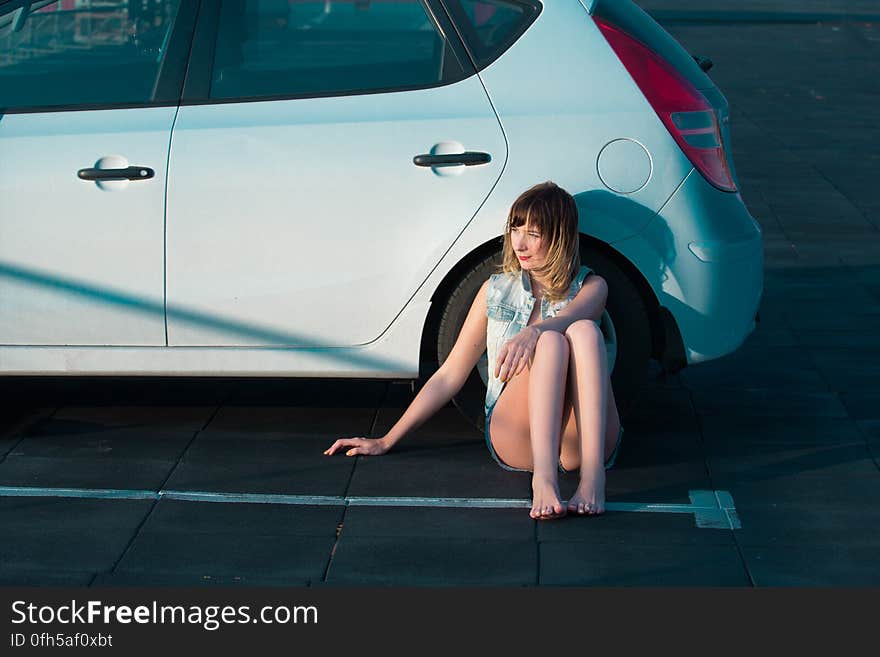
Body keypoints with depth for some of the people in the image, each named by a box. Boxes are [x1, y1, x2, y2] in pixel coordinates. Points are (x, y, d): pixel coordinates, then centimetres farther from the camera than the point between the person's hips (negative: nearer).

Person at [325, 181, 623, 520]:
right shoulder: (496, 291, 14)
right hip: (516, 441, 1)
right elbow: (450, 375, 15)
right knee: (550, 341, -28)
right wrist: (385, 441, 12)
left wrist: (532, 332, -42)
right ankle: (543, 477, -47)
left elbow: (575, 314, -18)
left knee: (583, 331, -28)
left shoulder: (591, 286, 9)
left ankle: (592, 476, -42)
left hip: (583, 440, 0)